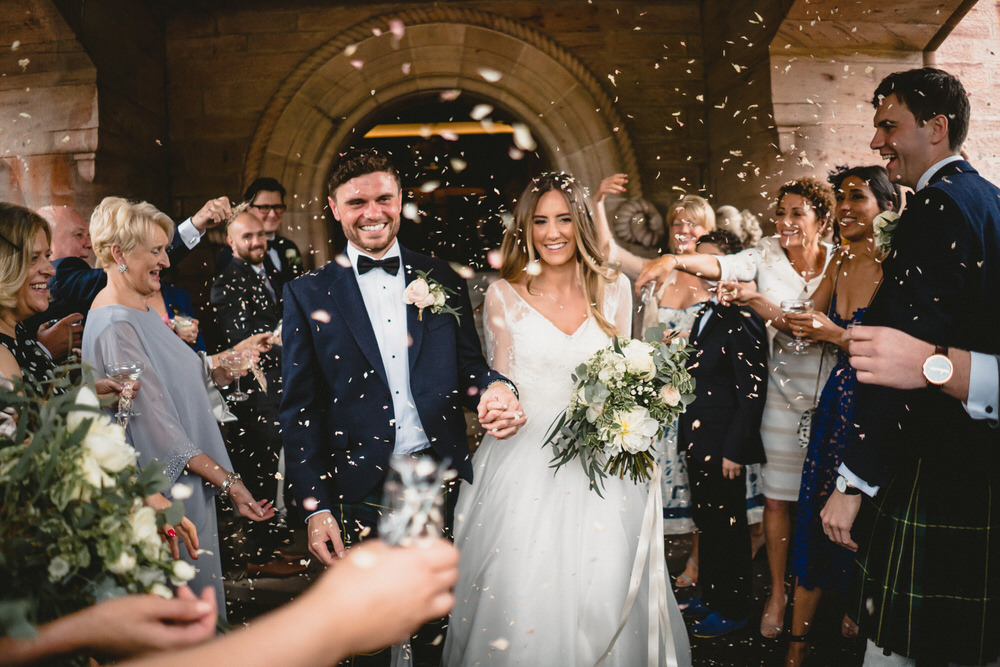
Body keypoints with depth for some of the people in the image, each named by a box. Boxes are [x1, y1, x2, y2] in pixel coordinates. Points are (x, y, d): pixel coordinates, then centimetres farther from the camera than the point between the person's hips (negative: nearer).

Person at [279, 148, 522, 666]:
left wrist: (496, 388, -16)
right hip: (360, 492, -1)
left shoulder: (442, 280, 5)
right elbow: (299, 409, -1)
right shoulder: (308, 295, 0)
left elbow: (469, 366, 8)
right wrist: (315, 507, -6)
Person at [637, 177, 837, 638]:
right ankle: (778, 592, 23)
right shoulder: (768, 255, -3)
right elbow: (724, 266, -22)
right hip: (786, 393, 0)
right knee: (777, 496, 6)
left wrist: (760, 304, -25)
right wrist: (676, 260, -41)